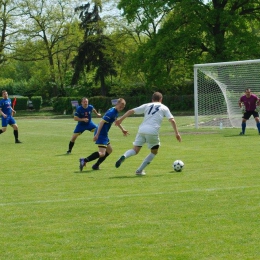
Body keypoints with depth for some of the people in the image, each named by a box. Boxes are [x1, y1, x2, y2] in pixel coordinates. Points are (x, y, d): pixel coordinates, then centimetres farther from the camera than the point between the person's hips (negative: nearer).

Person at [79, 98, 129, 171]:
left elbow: (116, 121, 35)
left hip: (104, 134, 10)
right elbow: (102, 122, -24)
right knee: (102, 153, -20)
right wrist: (97, 134, -29)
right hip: (101, 134, -10)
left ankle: (96, 165, 22)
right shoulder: (111, 112, -18)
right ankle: (84, 160, -24)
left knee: (109, 150, 21)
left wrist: (123, 129, 37)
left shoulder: (116, 112, 12)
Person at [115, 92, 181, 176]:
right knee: (154, 152, 18)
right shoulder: (164, 108, 16)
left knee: (135, 150, 5)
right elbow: (172, 120, 6)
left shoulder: (147, 106, 21)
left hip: (142, 130, 2)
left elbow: (131, 111, 16)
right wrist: (177, 133, 7)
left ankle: (124, 156, -28)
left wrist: (121, 119, 20)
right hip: (153, 132, -2)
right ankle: (140, 170, 10)